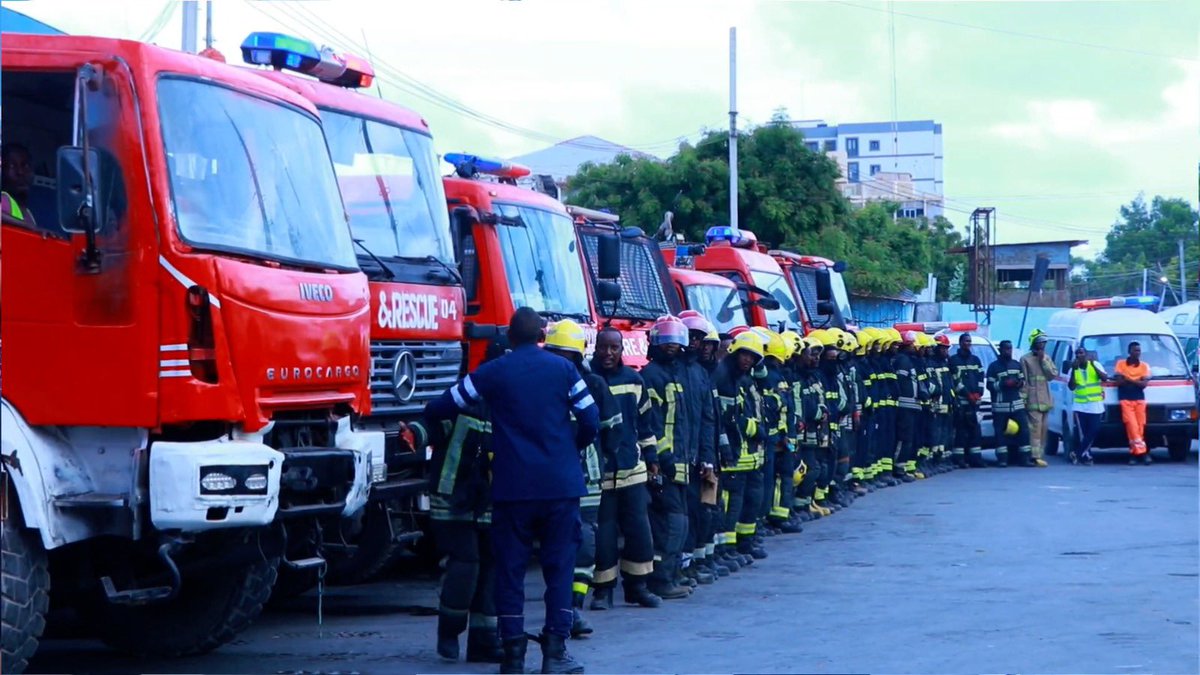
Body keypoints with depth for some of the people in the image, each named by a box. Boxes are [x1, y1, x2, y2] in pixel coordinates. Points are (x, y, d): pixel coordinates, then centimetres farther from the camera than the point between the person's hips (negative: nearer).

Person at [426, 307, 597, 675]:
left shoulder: (492, 373, 1)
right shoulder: (563, 369, 2)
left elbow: (443, 406, 3)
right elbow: (590, 420, 0)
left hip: (512, 486, 0)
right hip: (561, 483, 0)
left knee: (510, 568, 6)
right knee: (559, 567, 6)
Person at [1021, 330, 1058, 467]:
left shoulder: (1046, 358, 16)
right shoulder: (1026, 359, -2)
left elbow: (1054, 374, 5)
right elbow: (1023, 381, -6)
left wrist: (1043, 360, -3)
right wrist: (1023, 398, -11)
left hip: (1045, 400, 6)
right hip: (1033, 401, -6)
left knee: (1043, 429, 6)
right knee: (1035, 427, -14)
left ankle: (1040, 454, 10)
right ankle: (1036, 456, -18)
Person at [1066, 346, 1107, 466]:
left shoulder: (1095, 365, 3)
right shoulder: (1072, 370, 4)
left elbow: (1104, 378, -10)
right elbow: (1071, 387, -8)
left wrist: (1093, 365, -20)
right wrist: (1073, 370, -16)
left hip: (1095, 406, 0)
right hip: (1080, 406, 1)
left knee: (1092, 432, -7)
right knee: (1083, 434, -4)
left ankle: (1078, 453, 0)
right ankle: (1086, 456, 3)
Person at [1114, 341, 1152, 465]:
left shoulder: (1144, 366, 10)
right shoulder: (1121, 364, 8)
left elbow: (1144, 384, -3)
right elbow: (1118, 382, -2)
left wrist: (1128, 380, -9)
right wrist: (1136, 382, -6)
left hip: (1140, 399, 2)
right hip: (1125, 399, -2)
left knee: (1140, 426, -5)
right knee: (1132, 425, -15)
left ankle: (1134, 453, -2)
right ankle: (1142, 452, -17)